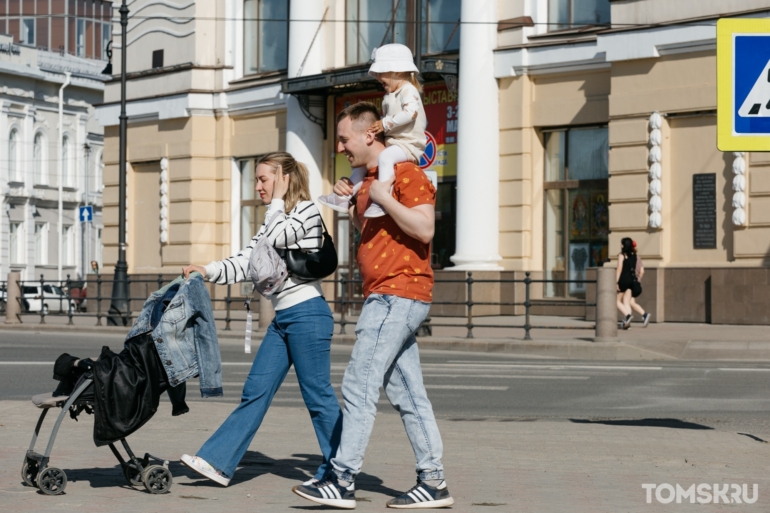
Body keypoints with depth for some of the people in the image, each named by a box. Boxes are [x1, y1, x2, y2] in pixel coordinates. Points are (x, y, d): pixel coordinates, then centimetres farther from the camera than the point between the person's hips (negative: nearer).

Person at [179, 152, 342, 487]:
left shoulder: (306, 211, -6)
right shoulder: (275, 221, 18)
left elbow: (274, 239, -21)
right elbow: (245, 262, 10)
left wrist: (277, 202, -6)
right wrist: (206, 271, -5)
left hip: (308, 315, -8)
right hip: (282, 318, 9)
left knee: (318, 395, -3)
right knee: (255, 391, 5)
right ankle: (218, 462, 4)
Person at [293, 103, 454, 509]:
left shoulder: (405, 172, -10)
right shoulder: (370, 178, 19)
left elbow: (424, 229, -19)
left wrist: (384, 198, -18)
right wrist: (350, 204, 16)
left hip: (398, 295, -10)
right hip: (386, 297, 10)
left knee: (359, 385, -11)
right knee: (407, 394, 8)